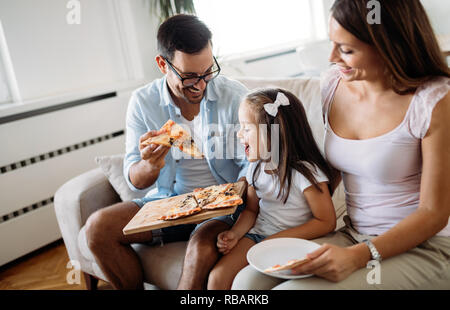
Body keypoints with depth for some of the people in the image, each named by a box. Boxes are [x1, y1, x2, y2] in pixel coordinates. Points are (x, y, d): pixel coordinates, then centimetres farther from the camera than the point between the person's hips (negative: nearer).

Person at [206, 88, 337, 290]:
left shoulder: (305, 172, -17)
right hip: (257, 235, 6)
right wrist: (235, 234, -8)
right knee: (217, 277, -14)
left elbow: (326, 223, -15)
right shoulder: (256, 167, 5)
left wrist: (276, 240, -19)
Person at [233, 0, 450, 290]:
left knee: (291, 288, -25)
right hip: (352, 235, 5)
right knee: (248, 280, -15)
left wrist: (358, 256, -23)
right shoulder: (333, 82, 0)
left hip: (423, 249, -5)